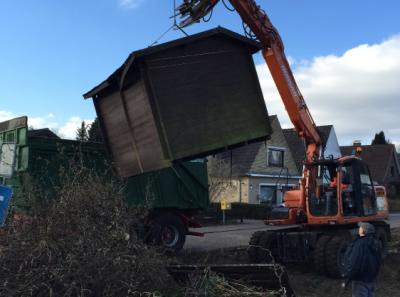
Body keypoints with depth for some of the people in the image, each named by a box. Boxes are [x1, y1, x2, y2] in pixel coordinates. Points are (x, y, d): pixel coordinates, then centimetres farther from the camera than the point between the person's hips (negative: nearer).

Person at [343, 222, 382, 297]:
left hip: (360, 279, -9)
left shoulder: (360, 244, -28)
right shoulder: (376, 243, 2)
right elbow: (378, 261, 13)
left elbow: (353, 263, -27)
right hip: (372, 278, 9)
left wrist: (347, 278, -17)